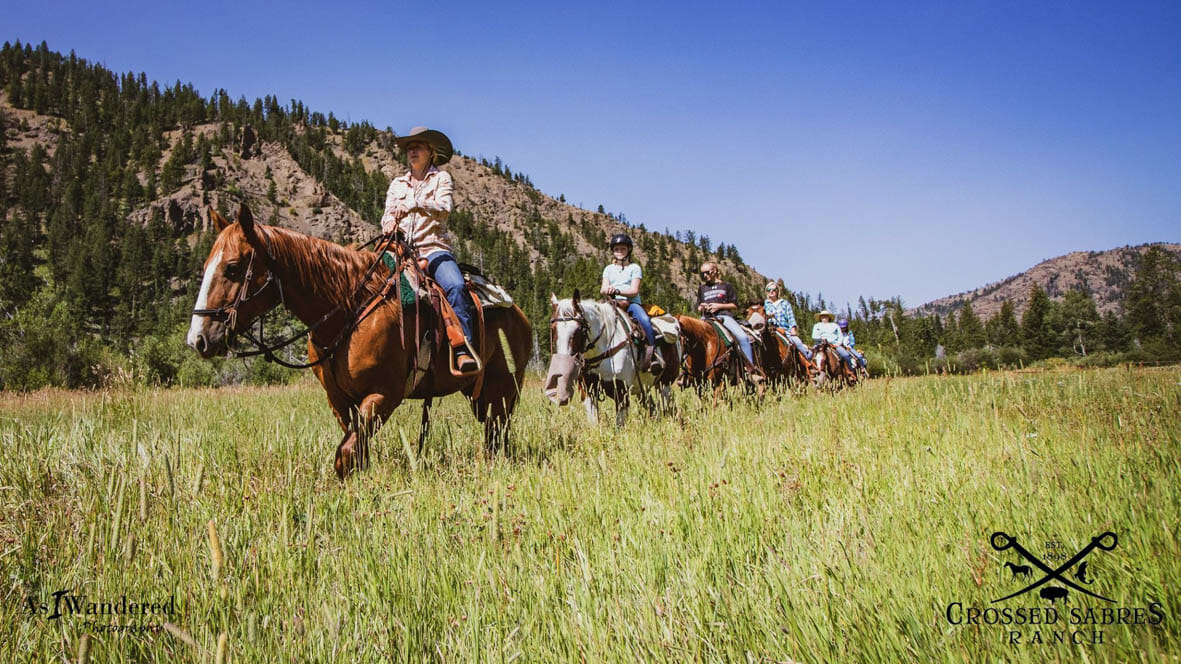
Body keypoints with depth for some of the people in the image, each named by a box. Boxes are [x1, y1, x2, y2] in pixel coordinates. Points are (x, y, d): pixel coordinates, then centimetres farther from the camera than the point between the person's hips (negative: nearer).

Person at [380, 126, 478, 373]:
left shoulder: (441, 178, 13)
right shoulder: (397, 184, 23)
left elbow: (444, 208, -6)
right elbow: (387, 214, 12)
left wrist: (415, 204, -21)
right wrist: (390, 222, -13)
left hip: (434, 248, -4)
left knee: (455, 286, -33)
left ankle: (463, 349, -42)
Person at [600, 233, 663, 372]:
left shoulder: (634, 268, 9)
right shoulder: (609, 269, 20)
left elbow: (634, 291, -3)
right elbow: (603, 289, 9)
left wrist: (618, 290, -21)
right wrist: (607, 290, -17)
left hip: (632, 303, -3)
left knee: (645, 320, -34)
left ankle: (654, 354, -34)